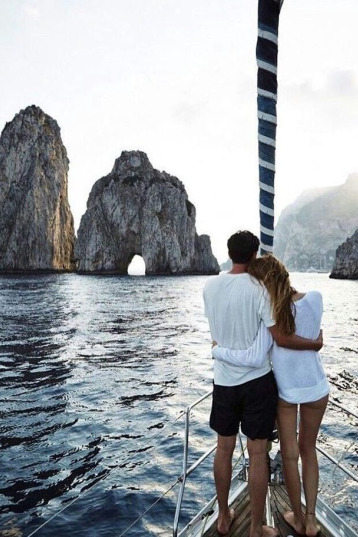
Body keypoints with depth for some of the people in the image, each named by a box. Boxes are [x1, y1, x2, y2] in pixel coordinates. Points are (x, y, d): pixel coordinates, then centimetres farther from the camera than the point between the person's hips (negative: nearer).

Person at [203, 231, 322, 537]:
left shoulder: (210, 286, -1)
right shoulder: (257, 288, -16)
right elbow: (281, 338, -17)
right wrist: (315, 344, -1)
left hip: (224, 380, 4)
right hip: (257, 380, -4)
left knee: (224, 449, 18)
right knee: (258, 454, 10)